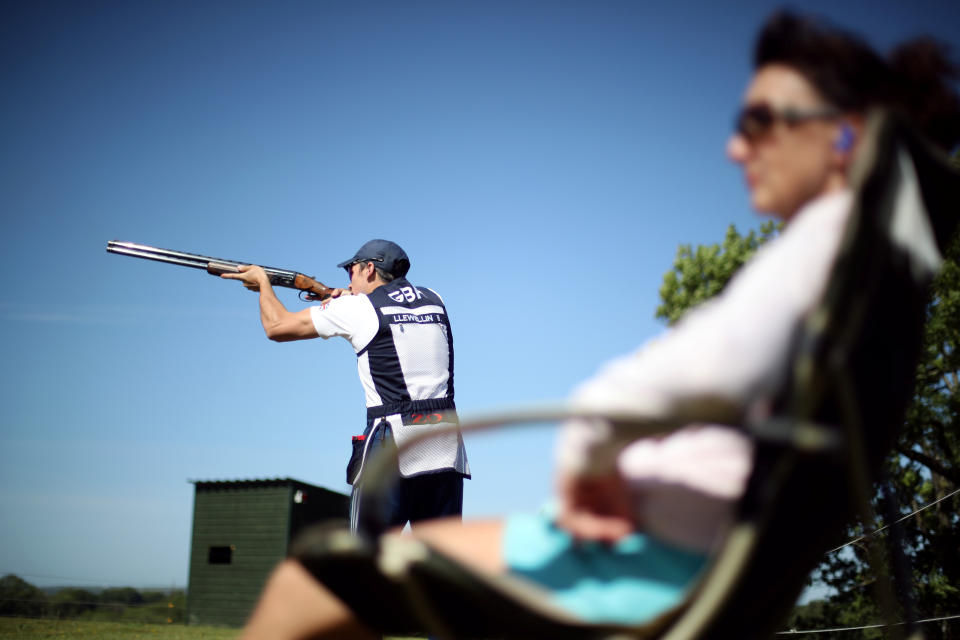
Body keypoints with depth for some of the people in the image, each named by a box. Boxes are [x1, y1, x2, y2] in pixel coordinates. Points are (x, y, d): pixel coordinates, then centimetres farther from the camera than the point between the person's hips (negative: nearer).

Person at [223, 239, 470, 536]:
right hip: (446, 445, 5)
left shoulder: (357, 308, 2)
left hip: (393, 436, -5)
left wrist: (264, 282, 30)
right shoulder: (434, 300, 15)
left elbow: (277, 327, 13)